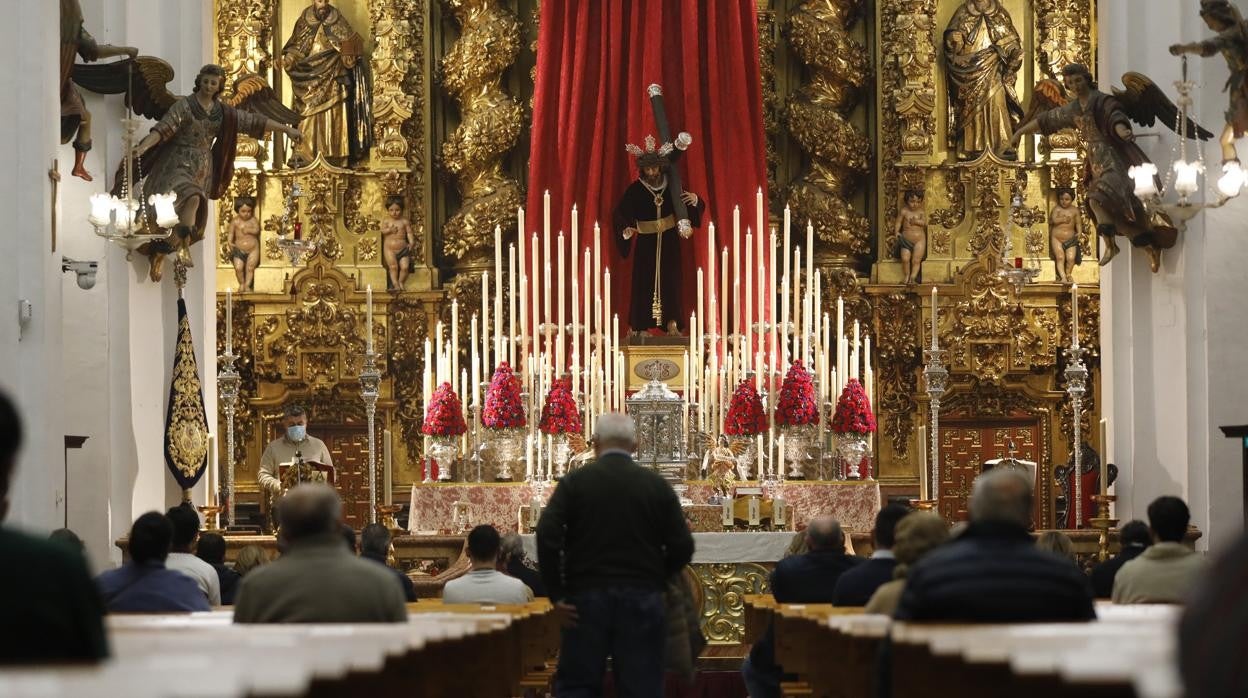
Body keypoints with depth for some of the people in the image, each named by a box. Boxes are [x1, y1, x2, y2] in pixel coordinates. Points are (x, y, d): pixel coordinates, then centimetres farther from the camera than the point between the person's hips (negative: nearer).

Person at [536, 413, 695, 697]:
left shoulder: (575, 481, 0)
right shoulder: (656, 485, 3)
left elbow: (547, 536, -10)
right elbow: (682, 546, 0)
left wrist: (556, 593, -5)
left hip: (586, 598, -1)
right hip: (641, 600, 1)